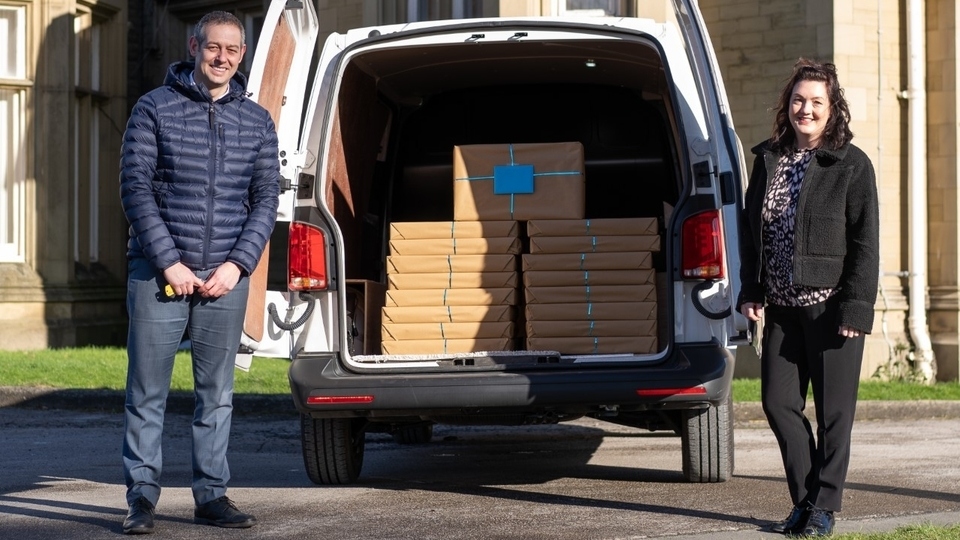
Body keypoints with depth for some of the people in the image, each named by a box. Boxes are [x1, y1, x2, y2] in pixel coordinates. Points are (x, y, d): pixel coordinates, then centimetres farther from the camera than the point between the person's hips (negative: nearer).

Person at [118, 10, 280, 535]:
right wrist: (169, 262, -12)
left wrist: (238, 263, -6)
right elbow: (135, 187, -5)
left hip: (226, 278, 3)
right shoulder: (155, 108, 0)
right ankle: (142, 496, 8)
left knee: (217, 394, 8)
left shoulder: (256, 121, 9)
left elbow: (266, 198, 8)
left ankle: (212, 495, 15)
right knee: (147, 392, 0)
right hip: (158, 274, -3)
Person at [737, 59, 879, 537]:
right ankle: (805, 500, 17)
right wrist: (751, 293, 5)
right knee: (778, 401, 4)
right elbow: (750, 229, 13)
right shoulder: (767, 159, 9)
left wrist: (855, 309, -14)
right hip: (781, 307, 5)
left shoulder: (852, 165, -5)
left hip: (830, 306, -5)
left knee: (833, 410, 1)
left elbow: (865, 243, -8)